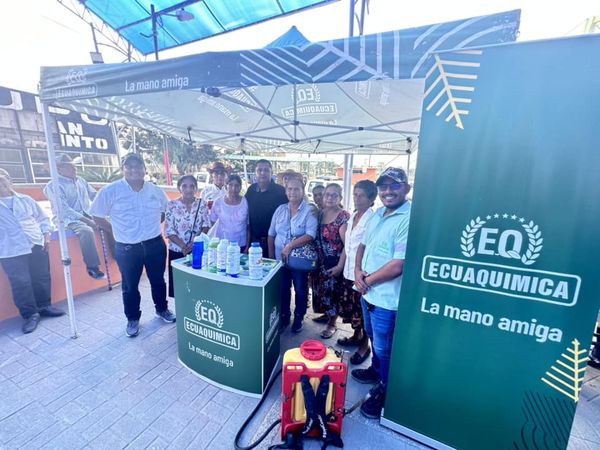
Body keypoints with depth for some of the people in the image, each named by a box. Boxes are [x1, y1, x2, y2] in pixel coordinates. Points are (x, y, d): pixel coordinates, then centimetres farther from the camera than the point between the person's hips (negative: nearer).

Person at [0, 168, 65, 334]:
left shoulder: (26, 200, 12)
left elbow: (43, 218, 14)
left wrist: (46, 234, 4)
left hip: (37, 245, 2)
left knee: (42, 278, 8)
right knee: (21, 283, -1)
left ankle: (45, 306, 24)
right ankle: (30, 314, 11)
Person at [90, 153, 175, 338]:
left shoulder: (155, 190, 1)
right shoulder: (110, 191, -7)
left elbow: (166, 211, 16)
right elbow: (97, 216, 0)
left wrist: (153, 226, 8)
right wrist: (118, 230, -2)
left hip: (155, 244, 2)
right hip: (127, 248, -2)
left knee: (158, 280, 16)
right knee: (130, 285, 12)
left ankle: (162, 309, 38)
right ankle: (132, 319, 32)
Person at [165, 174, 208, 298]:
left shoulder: (202, 204, 0)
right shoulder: (172, 205, -3)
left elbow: (206, 226, -2)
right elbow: (169, 231, -6)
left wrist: (194, 243, -16)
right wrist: (183, 246, -17)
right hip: (177, 251, 0)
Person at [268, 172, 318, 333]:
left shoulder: (309, 211, -11)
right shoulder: (280, 209, 4)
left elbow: (310, 235, -21)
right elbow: (271, 234, 8)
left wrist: (290, 246, -25)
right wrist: (271, 255, 6)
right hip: (280, 259, 4)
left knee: (300, 291, 12)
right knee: (282, 290, 18)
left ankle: (298, 318, 35)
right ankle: (284, 316, 38)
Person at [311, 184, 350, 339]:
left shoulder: (344, 216, -15)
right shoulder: (321, 214, 5)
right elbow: (317, 238, 10)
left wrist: (340, 266, -20)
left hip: (334, 262, -6)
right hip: (321, 261, 7)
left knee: (333, 291, 6)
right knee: (322, 289, 18)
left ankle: (332, 324, 25)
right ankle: (327, 315, 41)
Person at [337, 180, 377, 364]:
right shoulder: (352, 216, 7)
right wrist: (341, 265, 16)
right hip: (349, 271, 8)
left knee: (362, 311, 8)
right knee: (350, 308, 21)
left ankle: (365, 345, 29)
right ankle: (357, 336, 43)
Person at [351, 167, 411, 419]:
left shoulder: (409, 219, -23)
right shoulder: (377, 214, 5)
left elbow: (397, 266, -26)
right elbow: (363, 244, 12)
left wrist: (367, 280, -13)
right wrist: (357, 270, -5)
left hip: (387, 299, -8)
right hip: (369, 293, 8)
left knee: (384, 349, 13)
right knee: (374, 340, 29)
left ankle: (385, 392, 36)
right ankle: (376, 371, 54)